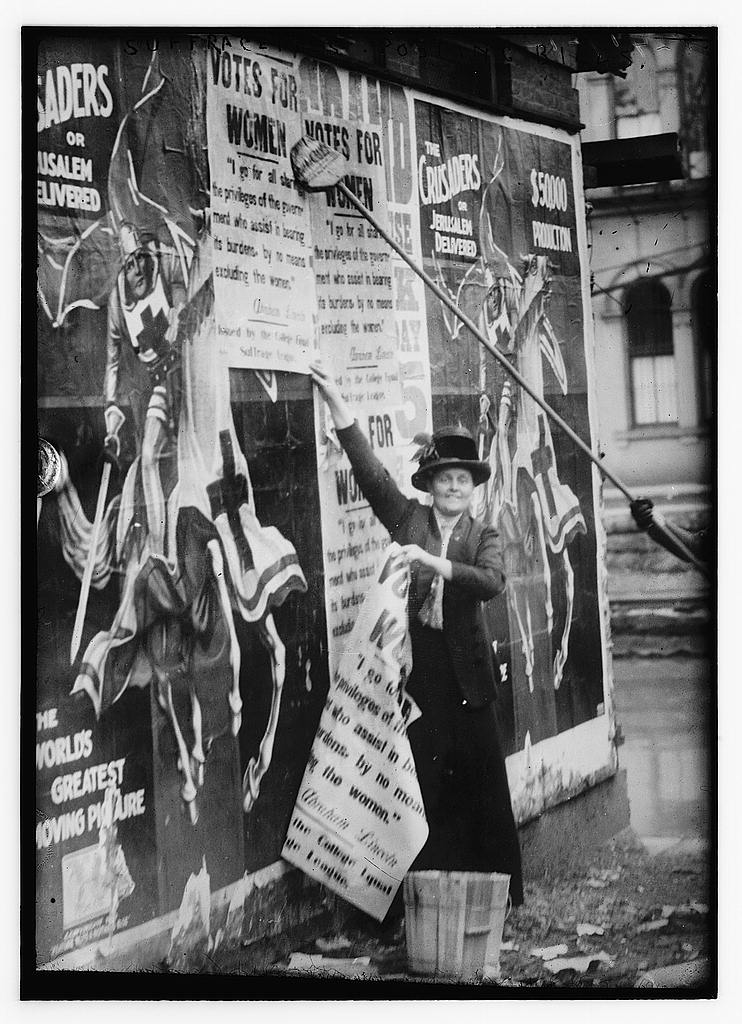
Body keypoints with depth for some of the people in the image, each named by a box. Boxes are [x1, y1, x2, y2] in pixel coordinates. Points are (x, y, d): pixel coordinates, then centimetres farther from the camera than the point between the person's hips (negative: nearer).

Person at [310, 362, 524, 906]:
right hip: (416, 668, 0)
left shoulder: (483, 535, 7)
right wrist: (338, 402, -8)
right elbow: (371, 471, -1)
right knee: (425, 785, 2)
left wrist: (433, 561, -22)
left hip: (466, 672, 0)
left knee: (481, 782, 2)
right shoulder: (409, 519, 8)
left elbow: (491, 582, -12)